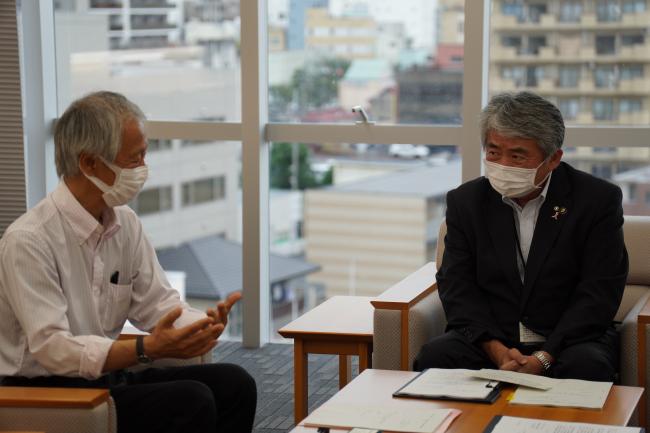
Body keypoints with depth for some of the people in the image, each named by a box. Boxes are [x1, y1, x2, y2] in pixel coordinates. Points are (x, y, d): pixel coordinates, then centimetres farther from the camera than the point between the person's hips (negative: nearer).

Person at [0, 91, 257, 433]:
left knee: (233, 384, -8)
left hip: (105, 377, 8)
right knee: (191, 402, -24)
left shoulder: (125, 221, 4)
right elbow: (53, 348, -25)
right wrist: (147, 349, -34)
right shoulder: (28, 240, -20)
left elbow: (157, 302, 6)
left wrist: (203, 323, -16)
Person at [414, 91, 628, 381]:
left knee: (586, 367, -34)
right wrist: (497, 351, -16)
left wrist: (543, 357, -19)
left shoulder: (598, 200, -3)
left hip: (570, 339, -2)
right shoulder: (465, 201, 6)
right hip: (489, 340, 2)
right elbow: (457, 286, 1)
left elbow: (599, 294, -7)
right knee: (434, 356, -27)